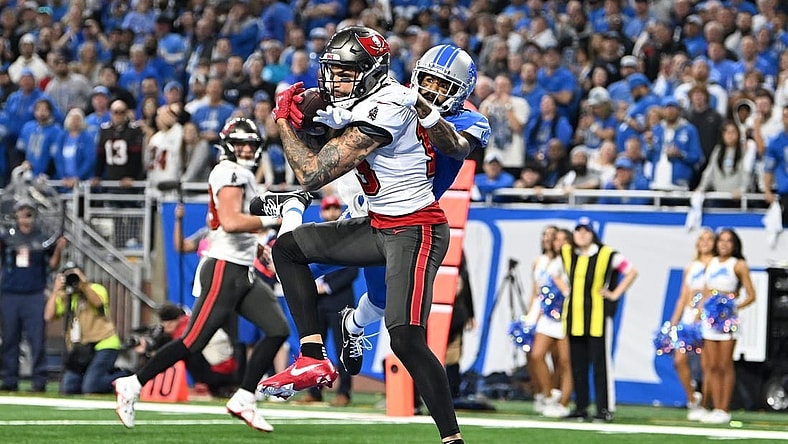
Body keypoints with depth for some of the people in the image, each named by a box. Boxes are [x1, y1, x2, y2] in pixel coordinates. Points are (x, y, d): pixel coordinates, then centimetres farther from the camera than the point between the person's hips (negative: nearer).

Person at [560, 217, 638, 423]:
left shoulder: (607, 255, -5)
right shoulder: (566, 253, 10)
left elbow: (631, 272, -1)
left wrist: (615, 294, -4)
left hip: (598, 317, -5)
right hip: (574, 317, 5)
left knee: (600, 363, -6)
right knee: (577, 365, 7)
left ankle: (605, 408, -3)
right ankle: (580, 408, 13)